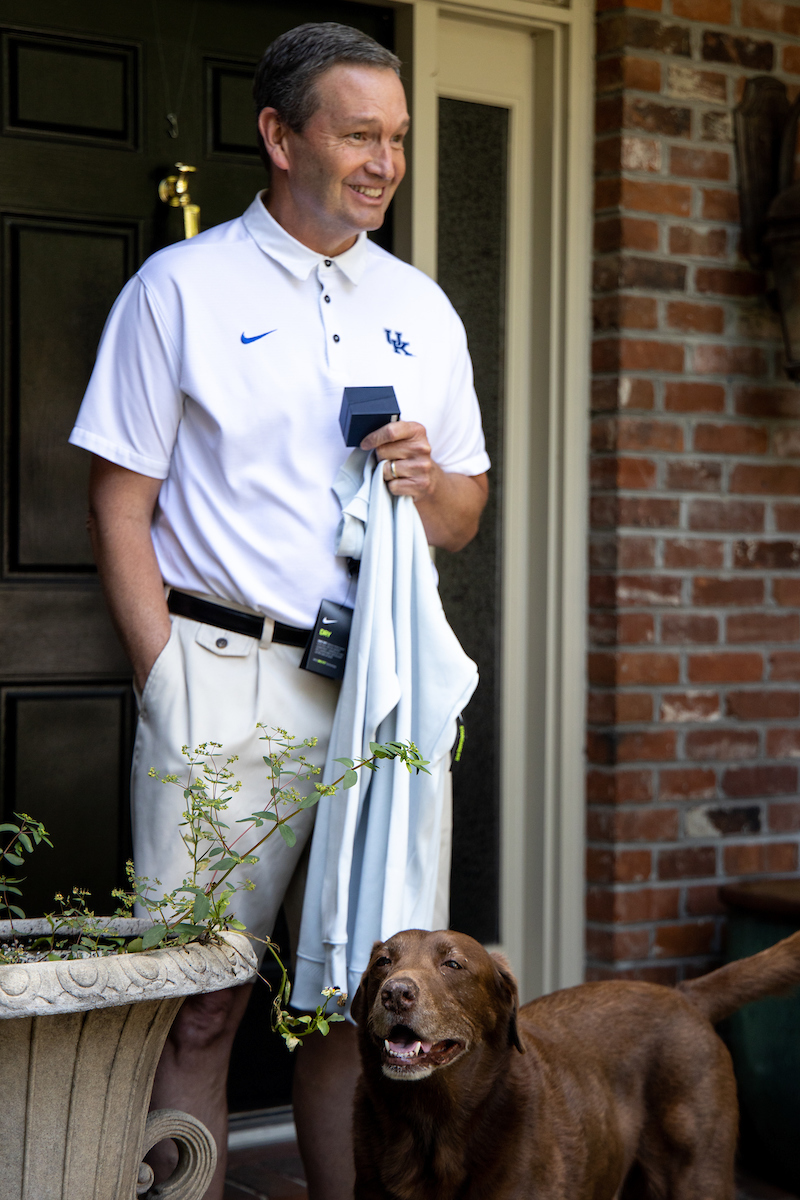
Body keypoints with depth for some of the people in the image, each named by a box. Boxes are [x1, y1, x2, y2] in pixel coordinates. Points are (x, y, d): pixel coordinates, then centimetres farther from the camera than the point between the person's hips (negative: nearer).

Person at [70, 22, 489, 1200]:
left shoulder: (420, 308, 16)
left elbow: (463, 516, 20)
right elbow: (120, 506, -2)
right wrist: (166, 683, -10)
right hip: (230, 677, -4)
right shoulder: (182, 286, 2)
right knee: (201, 1007, -4)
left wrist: (430, 483, -4)